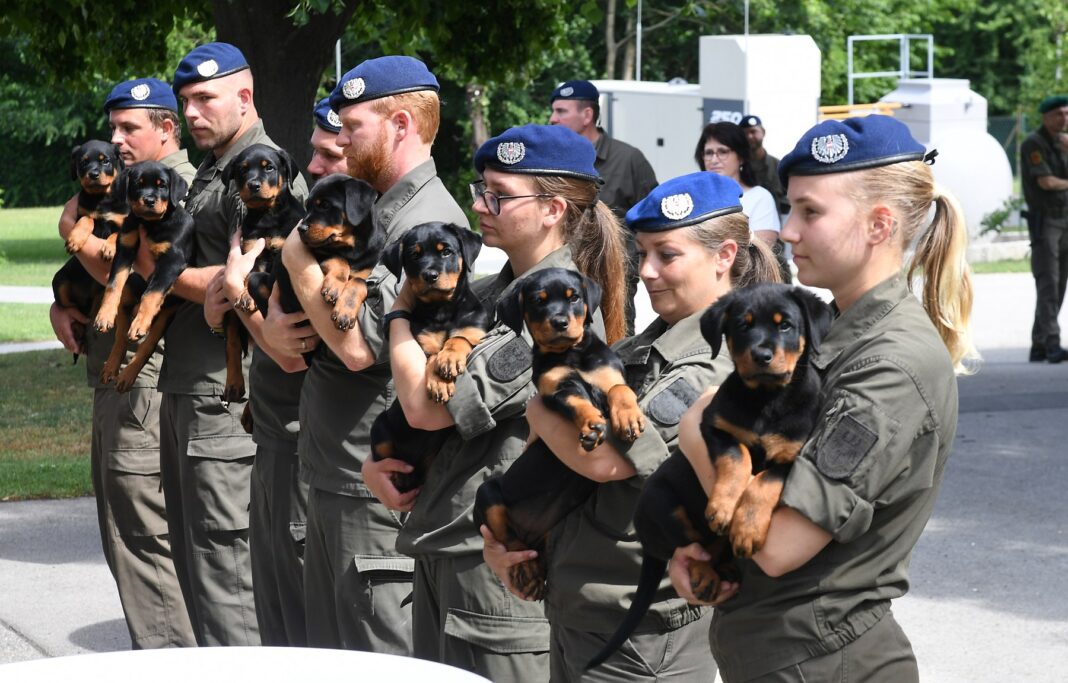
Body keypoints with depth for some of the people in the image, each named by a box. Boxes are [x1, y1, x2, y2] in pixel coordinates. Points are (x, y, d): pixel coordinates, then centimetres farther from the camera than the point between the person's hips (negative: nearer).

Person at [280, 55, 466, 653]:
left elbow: (360, 345, -24)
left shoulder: (426, 224, -16)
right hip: (334, 476, 10)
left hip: (378, 489, -10)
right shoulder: (380, 211, 16)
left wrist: (298, 257, -15)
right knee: (328, 655, 17)